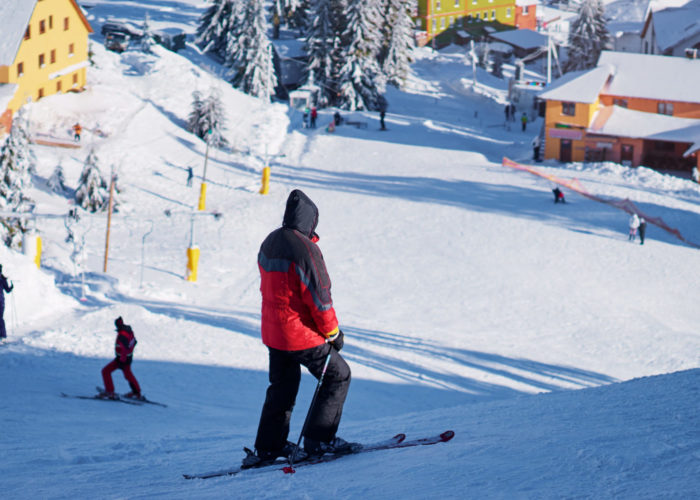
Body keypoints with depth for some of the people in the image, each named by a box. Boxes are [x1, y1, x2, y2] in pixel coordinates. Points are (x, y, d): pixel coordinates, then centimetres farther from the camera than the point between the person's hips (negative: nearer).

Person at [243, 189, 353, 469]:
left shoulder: (269, 244, 6)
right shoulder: (305, 249, -21)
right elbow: (319, 296, -19)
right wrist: (333, 332, -7)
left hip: (272, 332, 8)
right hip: (302, 335, -8)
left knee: (282, 387, 19)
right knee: (338, 375, 8)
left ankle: (268, 446, 19)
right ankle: (319, 439, 5)